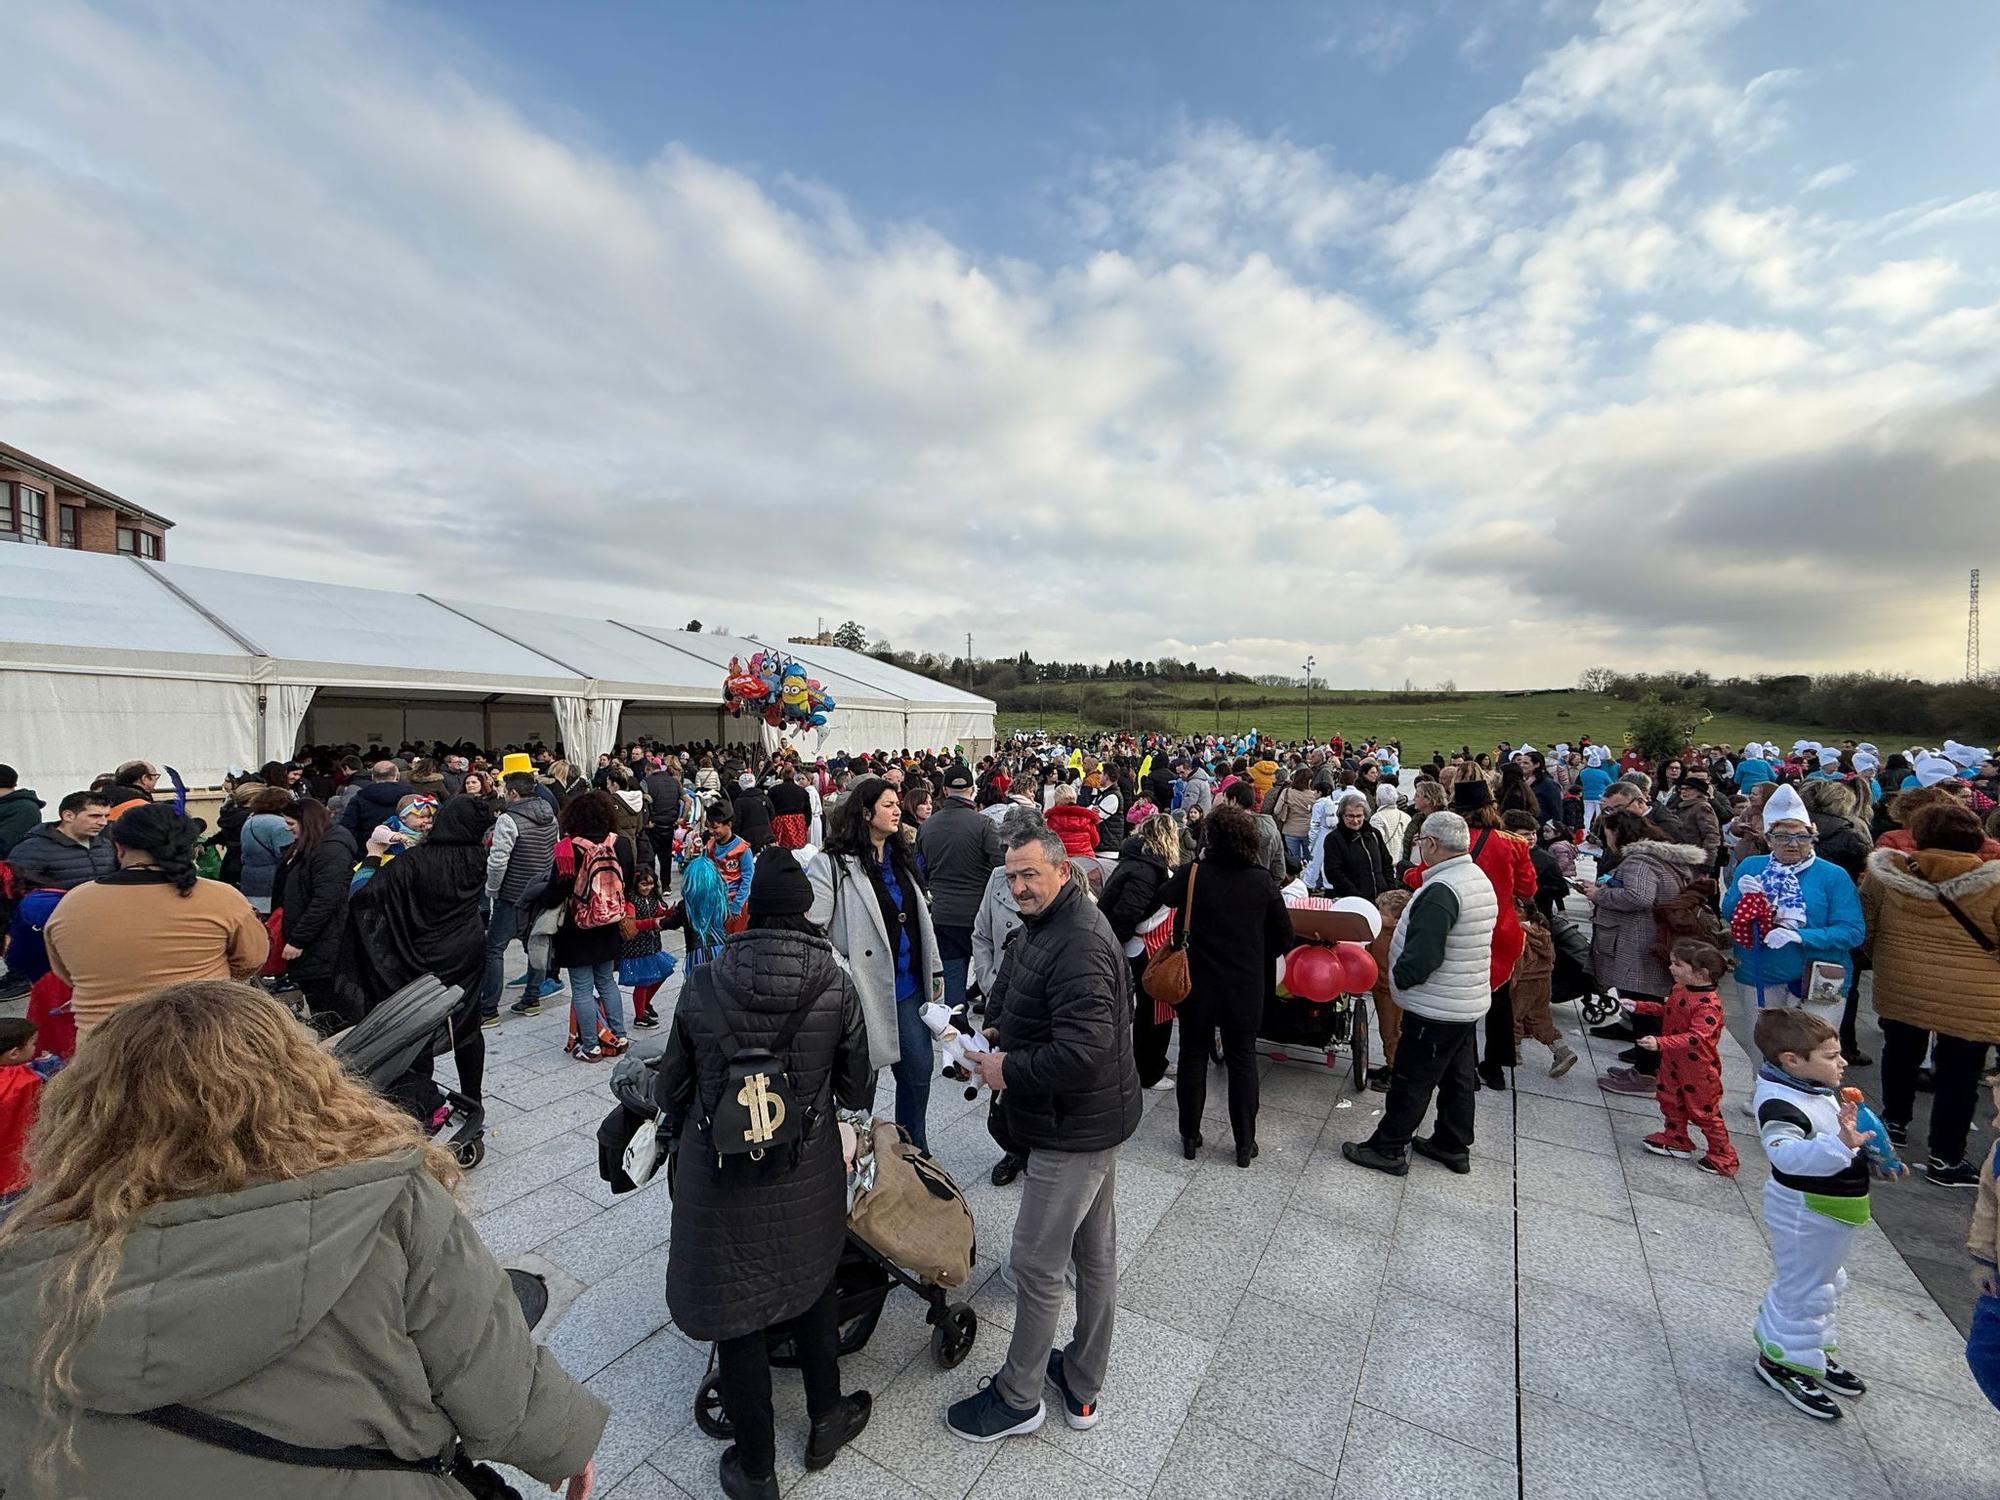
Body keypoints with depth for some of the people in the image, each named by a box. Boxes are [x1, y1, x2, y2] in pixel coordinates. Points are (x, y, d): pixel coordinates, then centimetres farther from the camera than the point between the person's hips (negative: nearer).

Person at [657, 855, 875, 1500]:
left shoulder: (702, 984, -15)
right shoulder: (836, 986, -15)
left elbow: (673, 1081, -1)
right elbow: (857, 1090, -3)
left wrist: (678, 1127, 21)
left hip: (717, 1177, 0)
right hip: (807, 1177, 1)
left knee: (736, 1311, 19)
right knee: (811, 1287, 26)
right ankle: (825, 1420, 47)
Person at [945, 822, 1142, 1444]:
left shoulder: (1078, 945, -28)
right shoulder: (1042, 924, 5)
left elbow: (1083, 1053, -34)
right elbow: (1014, 980, 21)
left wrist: (1009, 1071, -21)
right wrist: (996, 1026, 3)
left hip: (1073, 1131, -10)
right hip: (1091, 1118, 10)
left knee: (1035, 1263, 7)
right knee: (1095, 1253, 22)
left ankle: (1017, 1398, 29)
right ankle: (1083, 1388, 41)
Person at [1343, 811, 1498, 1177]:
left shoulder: (1441, 891, -27)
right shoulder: (1480, 880, 6)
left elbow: (1422, 955, -29)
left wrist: (1399, 977, -13)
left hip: (1436, 1008, -10)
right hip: (1469, 1001, 10)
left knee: (1410, 1081, 3)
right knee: (1458, 1077, 20)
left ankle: (1388, 1149, 15)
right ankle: (1454, 1146, 35)